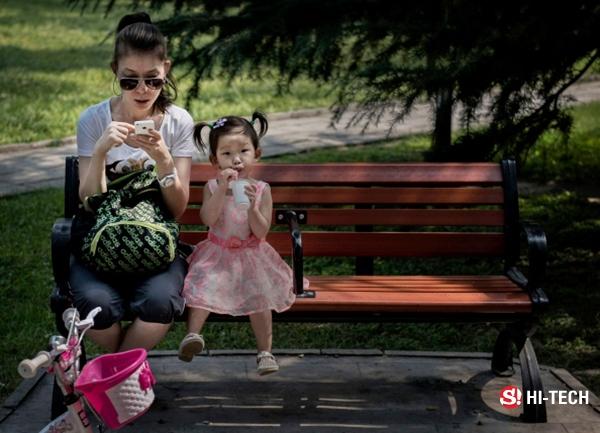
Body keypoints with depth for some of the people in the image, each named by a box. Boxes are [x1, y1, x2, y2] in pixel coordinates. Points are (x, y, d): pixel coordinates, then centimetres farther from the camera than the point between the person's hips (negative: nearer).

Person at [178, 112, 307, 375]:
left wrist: (252, 206, -24)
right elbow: (208, 219, -18)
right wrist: (222, 188, -25)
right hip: (217, 254, 1)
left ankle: (265, 352, -13)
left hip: (251, 254, 0)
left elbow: (261, 233, -8)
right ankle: (193, 334, -32)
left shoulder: (261, 190, -3)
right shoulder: (212, 187, -1)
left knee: (259, 294, -20)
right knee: (203, 284, -27)